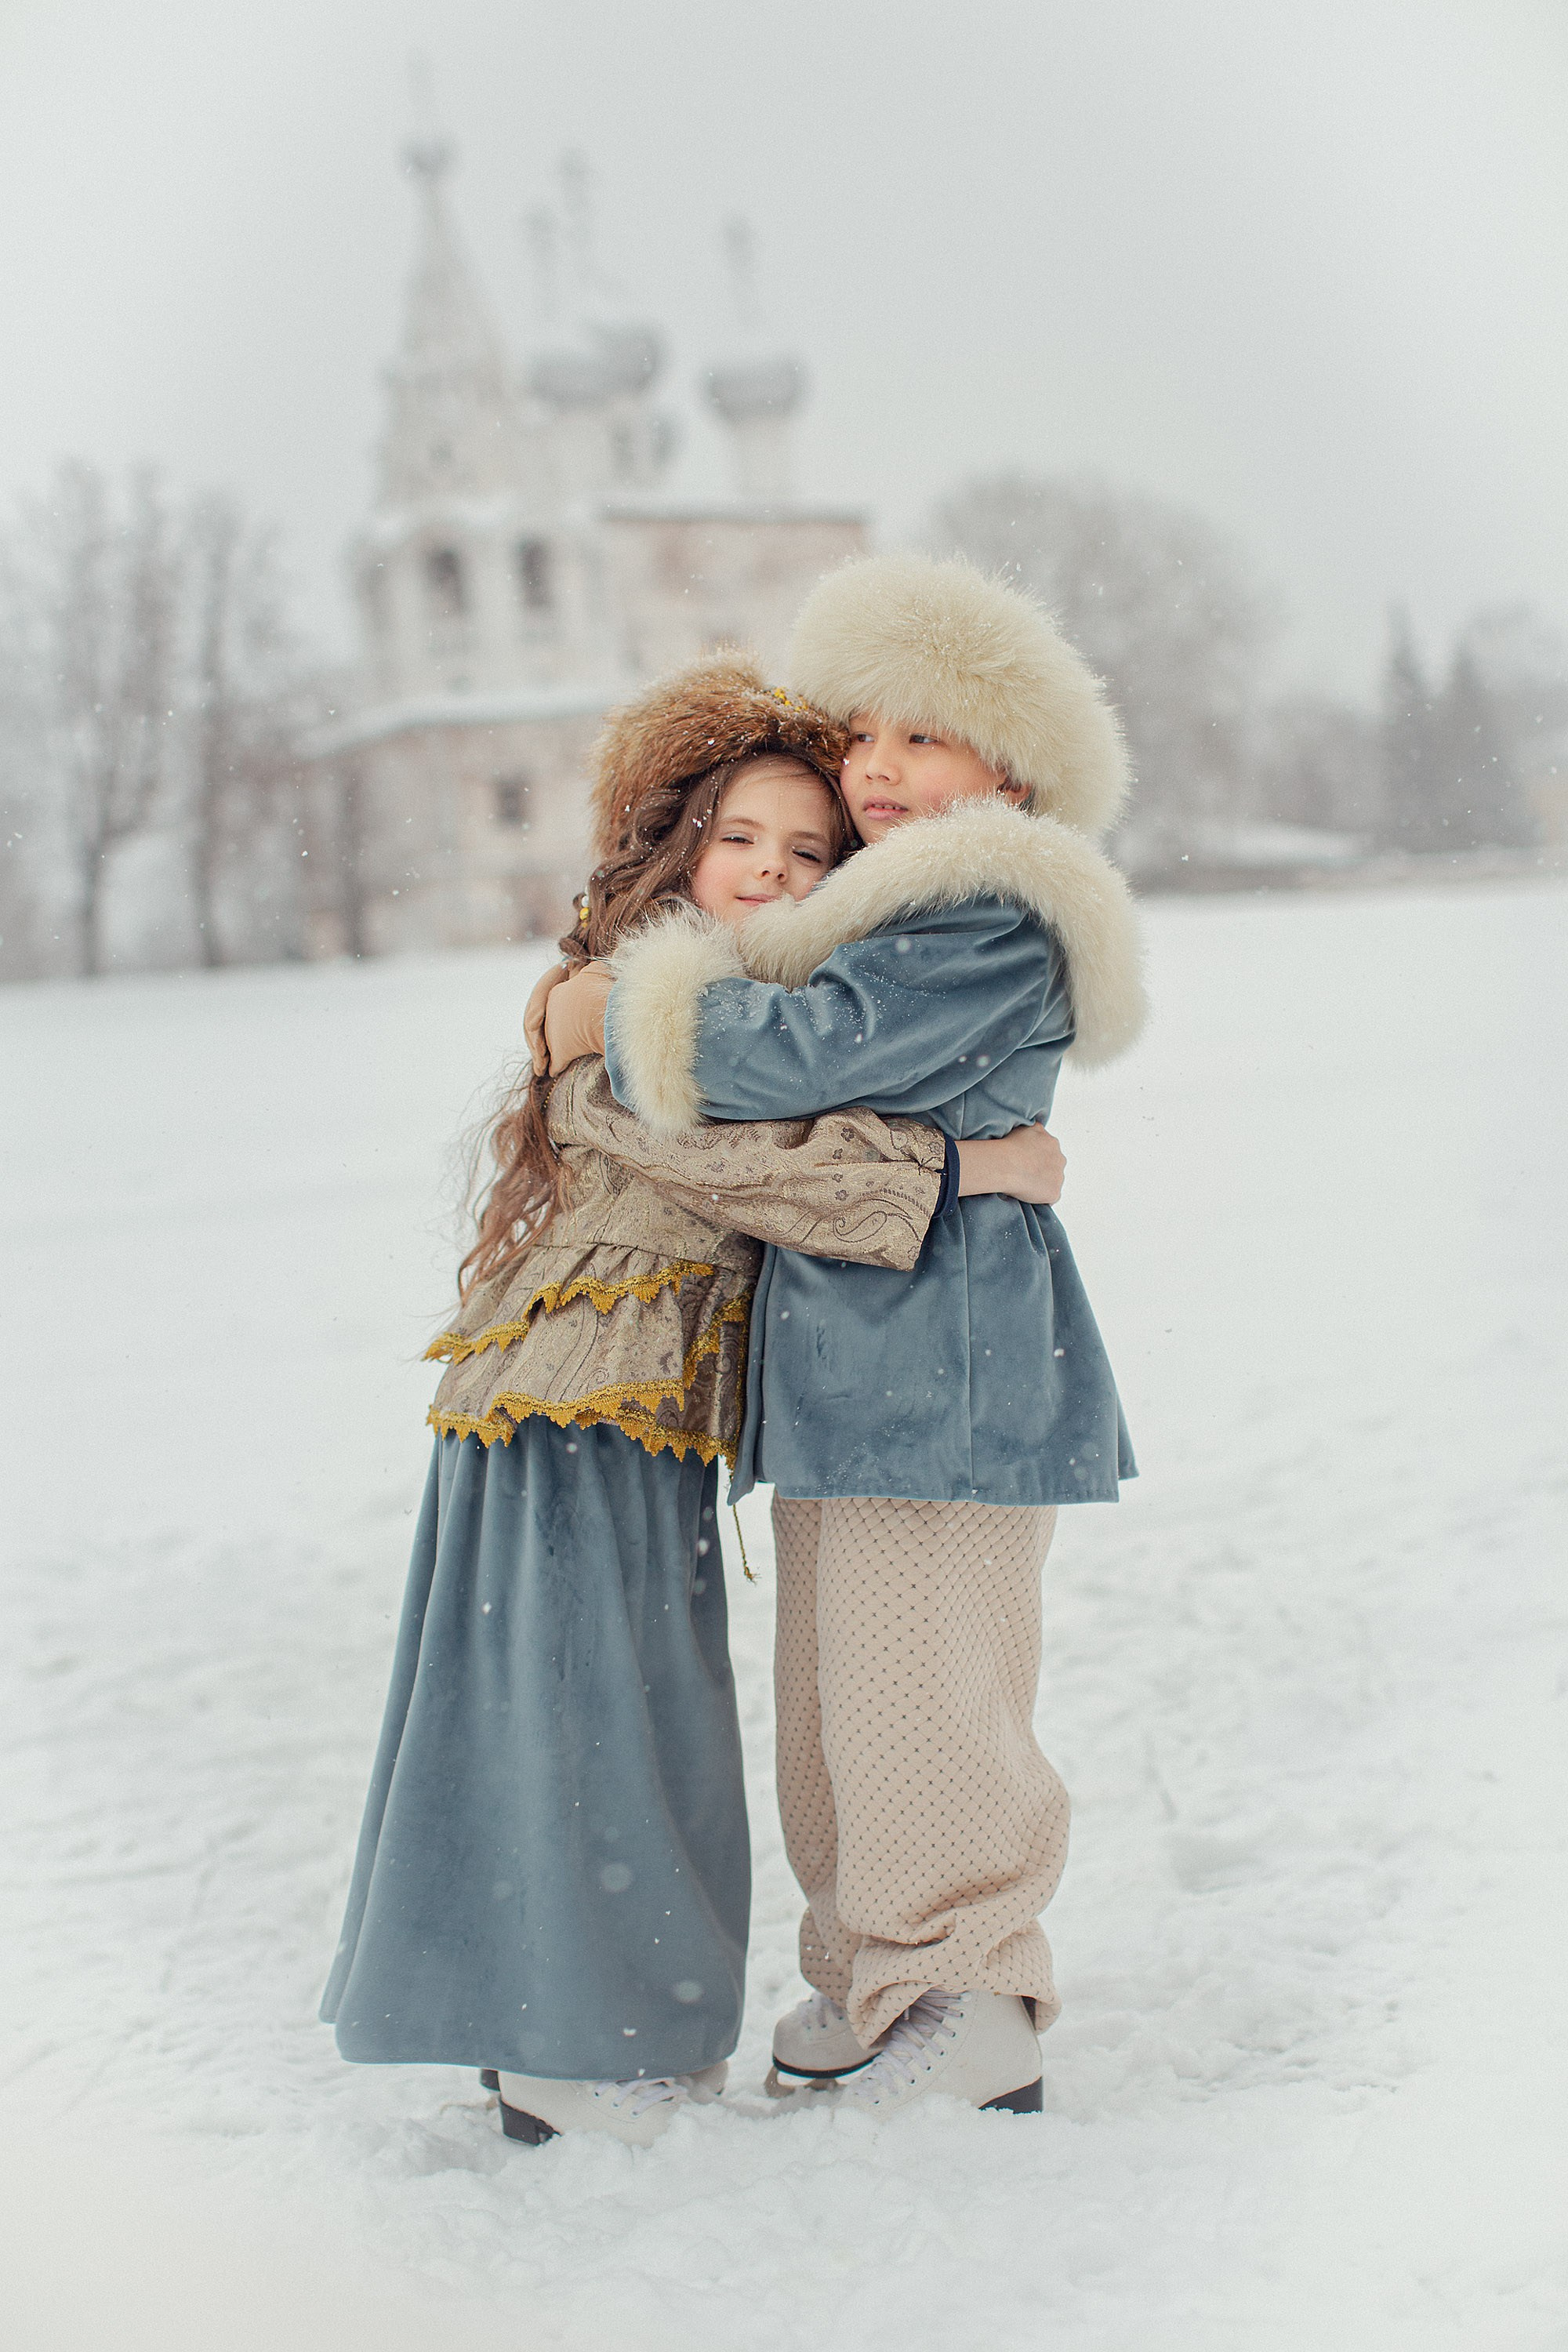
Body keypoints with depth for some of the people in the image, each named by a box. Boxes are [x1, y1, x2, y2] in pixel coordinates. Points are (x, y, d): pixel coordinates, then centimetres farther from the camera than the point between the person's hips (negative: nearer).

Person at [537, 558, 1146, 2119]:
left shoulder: (996, 920, -13)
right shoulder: (873, 913, 19)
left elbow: (802, 1052, -20)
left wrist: (618, 1017, -7)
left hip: (946, 1366, -10)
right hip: (840, 1363, 10)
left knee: (915, 1690, -5)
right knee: (835, 1684, 14)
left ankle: (970, 2008, 8)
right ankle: (866, 1984, 25)